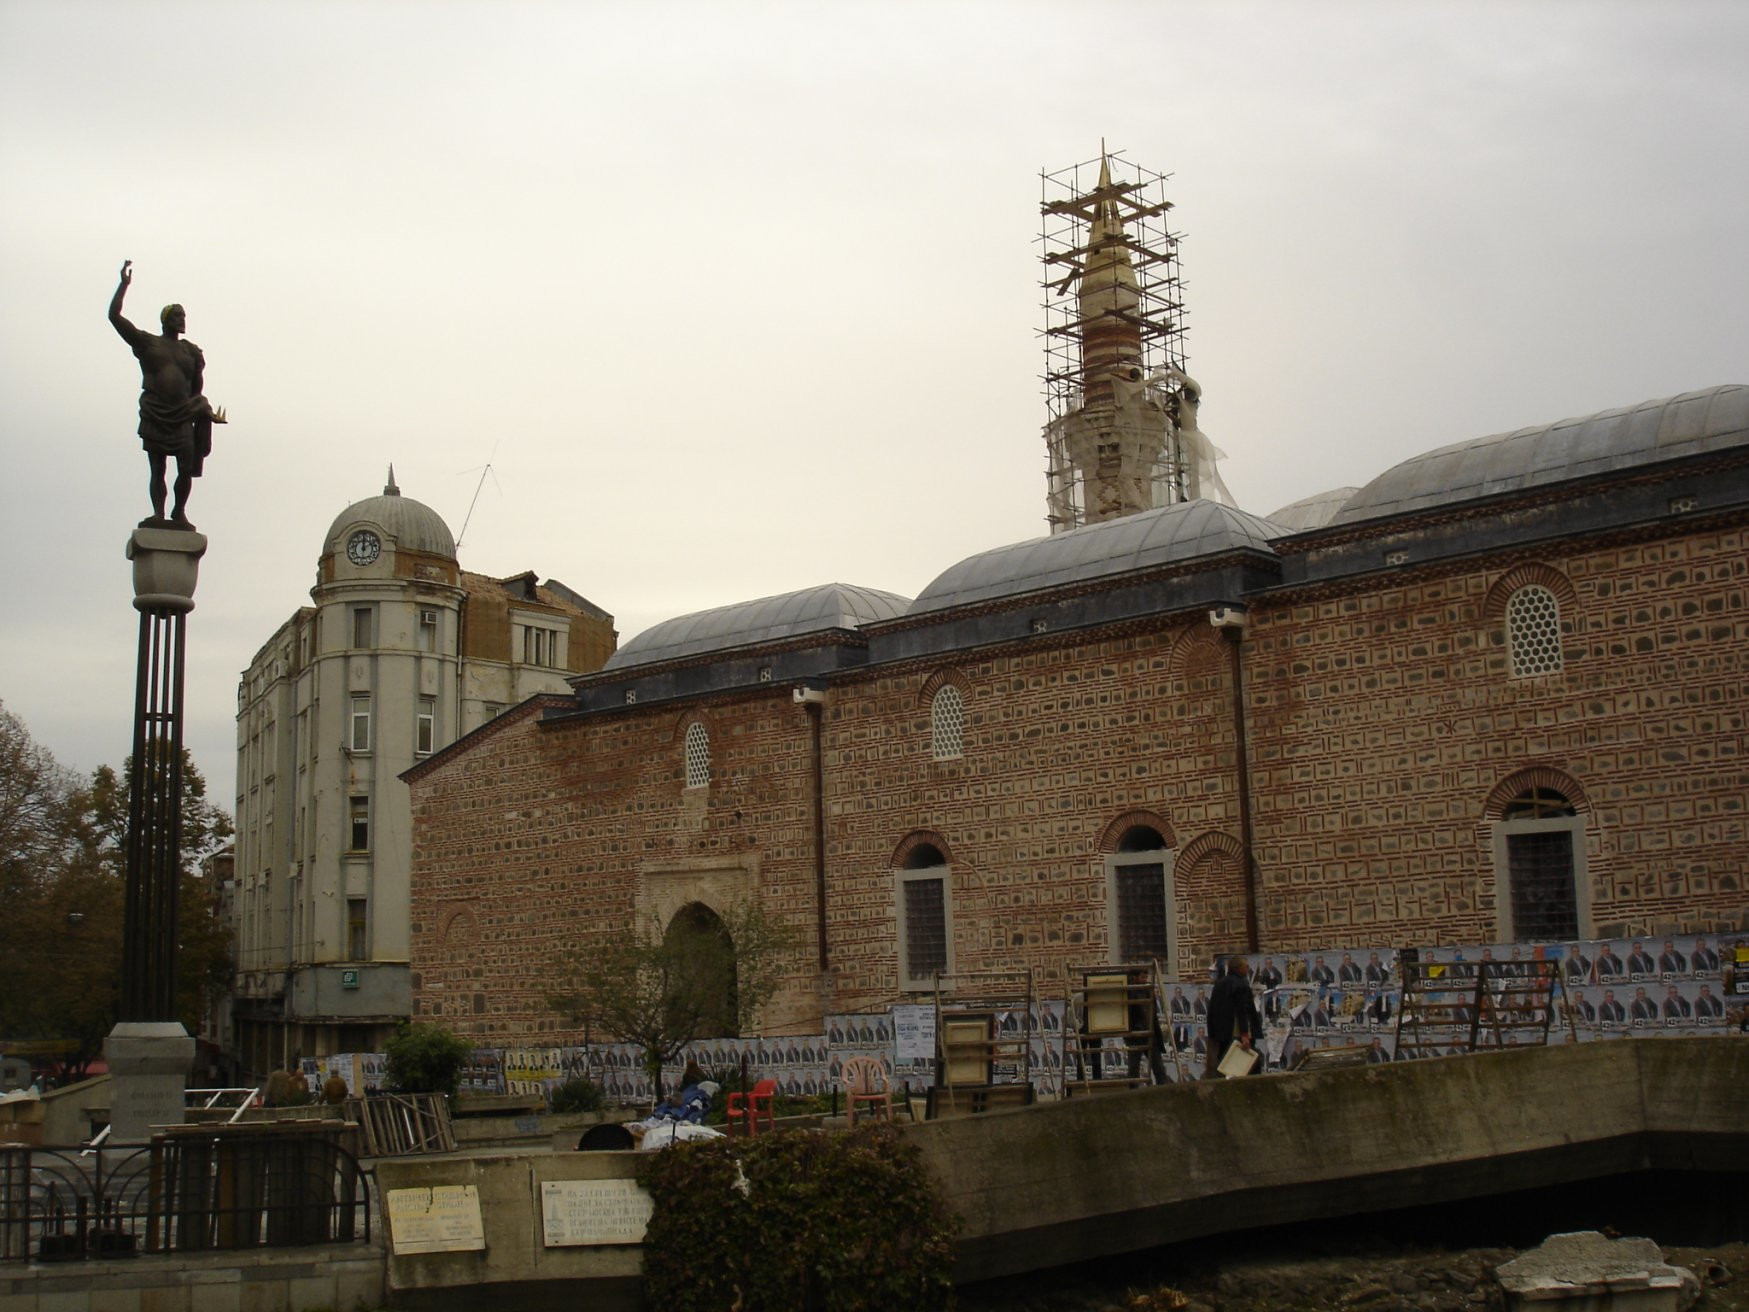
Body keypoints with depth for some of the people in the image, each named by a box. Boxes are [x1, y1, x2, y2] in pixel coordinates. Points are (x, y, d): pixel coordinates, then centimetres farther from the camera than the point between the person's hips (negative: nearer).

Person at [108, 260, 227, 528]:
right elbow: (114, 316, 3)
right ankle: (158, 515, -3)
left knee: (187, 470, -6)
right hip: (154, 416, -2)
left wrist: (208, 414, 14)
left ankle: (179, 513, 8)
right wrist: (124, 284, 0)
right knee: (157, 469, -2)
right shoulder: (146, 343, 7)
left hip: (182, 417, 2)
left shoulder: (191, 352, 14)